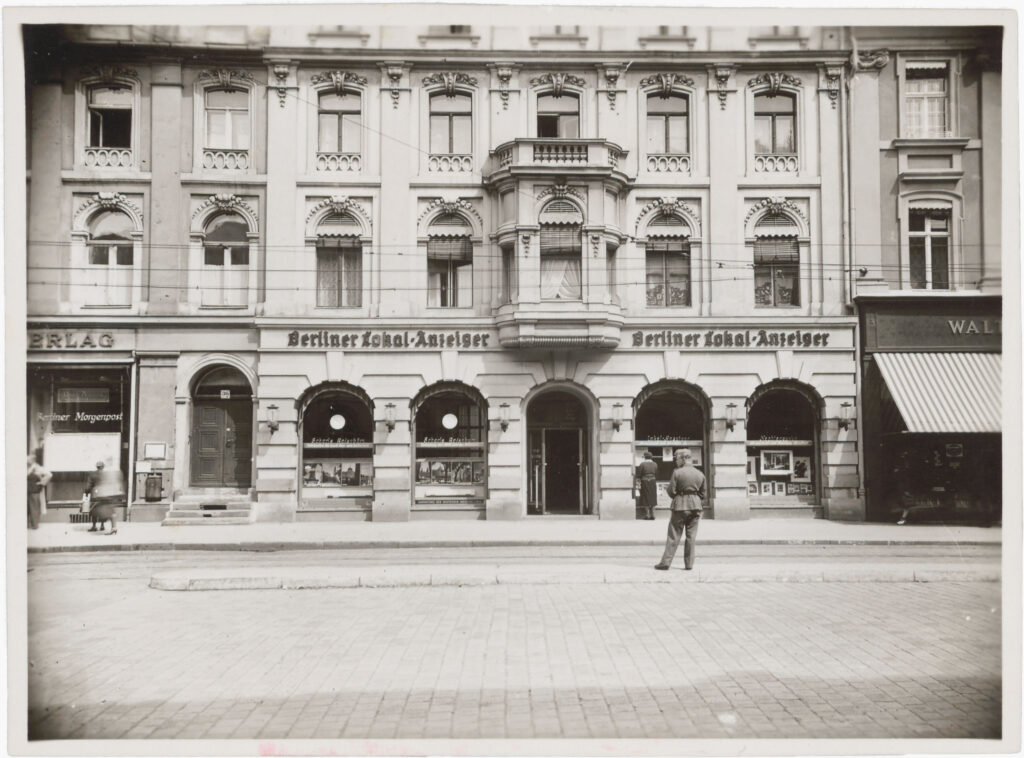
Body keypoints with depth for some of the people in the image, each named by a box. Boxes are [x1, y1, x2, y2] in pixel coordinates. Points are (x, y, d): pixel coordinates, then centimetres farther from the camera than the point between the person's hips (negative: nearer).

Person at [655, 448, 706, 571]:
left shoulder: (677, 473, -10)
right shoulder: (700, 474, 4)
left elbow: (671, 491, -8)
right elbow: (703, 493, 8)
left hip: (680, 506, -4)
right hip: (696, 506, 4)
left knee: (674, 536, 1)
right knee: (691, 536, 9)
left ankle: (666, 562, 2)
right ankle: (689, 564, 10)